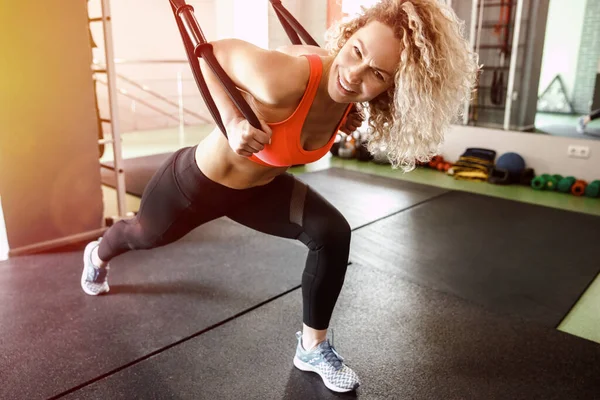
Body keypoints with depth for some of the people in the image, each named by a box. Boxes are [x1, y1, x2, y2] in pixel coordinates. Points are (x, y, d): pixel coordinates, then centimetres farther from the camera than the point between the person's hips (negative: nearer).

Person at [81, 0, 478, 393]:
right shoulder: (284, 79, -42)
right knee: (146, 235, 25)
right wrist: (232, 121, -38)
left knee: (332, 232, -15)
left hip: (259, 186, 5)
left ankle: (313, 347, 6)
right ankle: (98, 255, 65)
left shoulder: (347, 93, -19)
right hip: (198, 181, -4)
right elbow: (210, 51, -25)